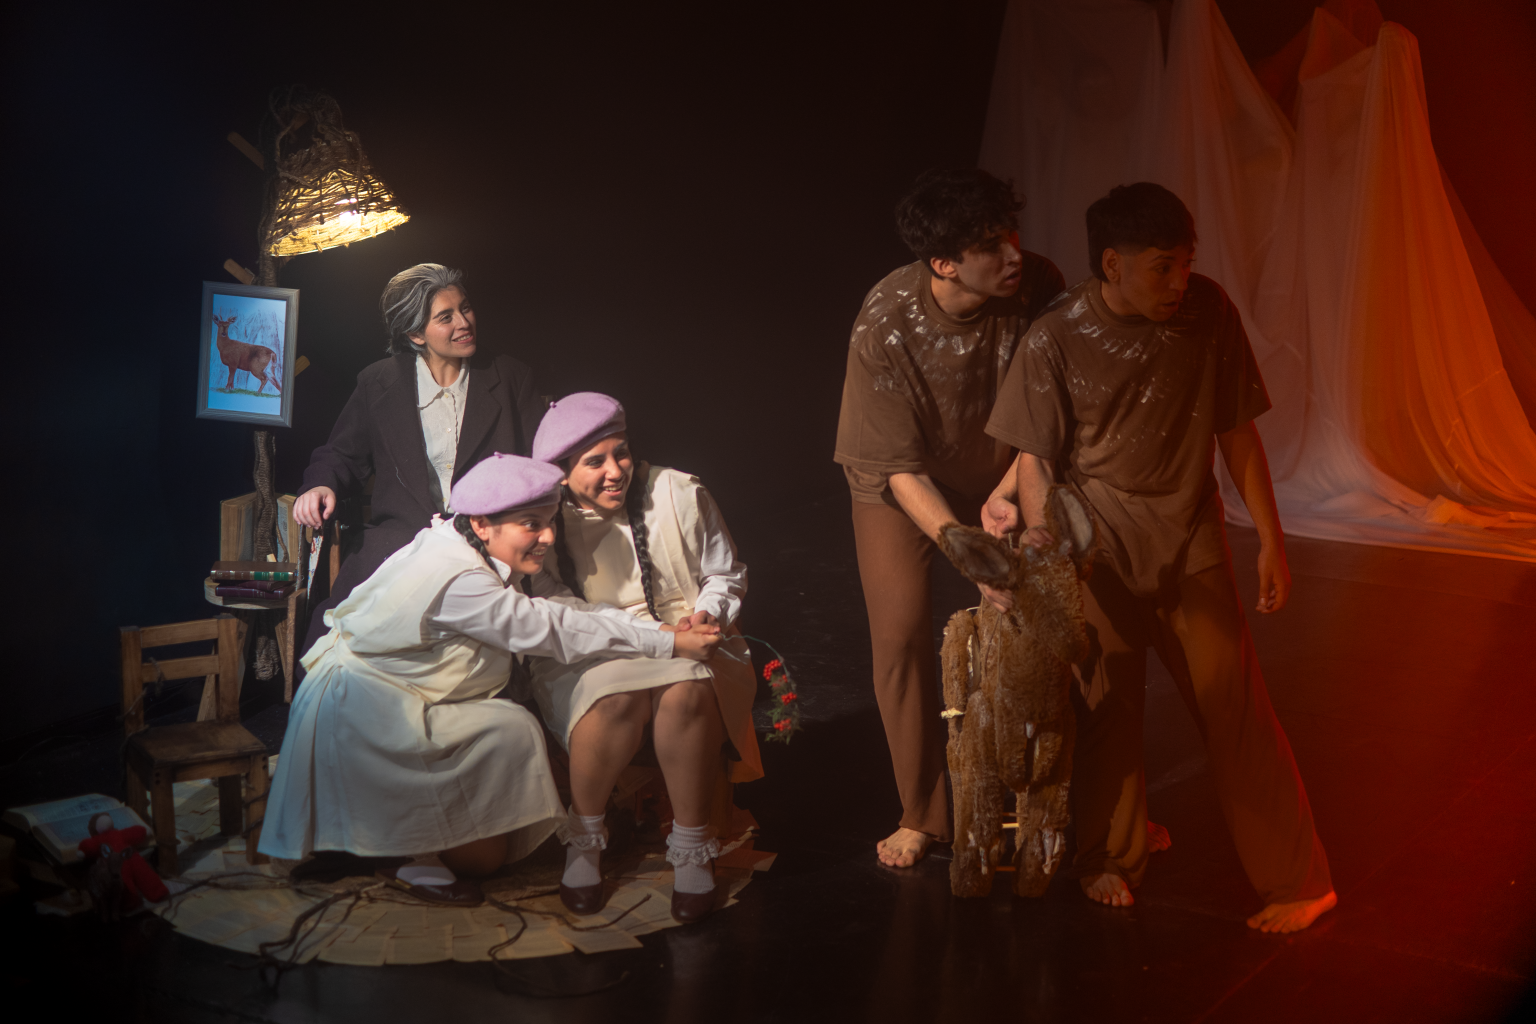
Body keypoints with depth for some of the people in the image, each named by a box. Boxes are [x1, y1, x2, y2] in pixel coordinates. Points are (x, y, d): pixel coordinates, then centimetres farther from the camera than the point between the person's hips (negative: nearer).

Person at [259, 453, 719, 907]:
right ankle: (413, 858, -4)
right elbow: (551, 630, -27)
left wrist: (663, 627, -13)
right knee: (510, 732, -16)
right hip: (359, 712, -10)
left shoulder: (491, 560, 3)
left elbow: (562, 607, -2)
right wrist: (669, 645, -24)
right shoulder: (456, 577, -28)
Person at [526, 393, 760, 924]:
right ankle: (584, 840, -13)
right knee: (616, 697, -37)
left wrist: (707, 613, -8)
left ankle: (692, 850, -21)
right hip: (586, 659, -1)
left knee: (686, 691, -36)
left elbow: (727, 575, 14)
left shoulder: (679, 495, 1)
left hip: (682, 643, 1)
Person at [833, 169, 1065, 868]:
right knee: (901, 637, -6)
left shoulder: (1038, 288, -25)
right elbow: (901, 470, -27)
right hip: (902, 489, -2)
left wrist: (1007, 491, -26)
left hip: (1000, 476, 2)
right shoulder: (885, 327, -32)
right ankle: (922, 815, 10)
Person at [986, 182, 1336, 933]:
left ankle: (1297, 881, 13)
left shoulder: (1208, 312, -8)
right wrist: (1039, 534, -22)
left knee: (1236, 709, 0)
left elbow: (1236, 431, 0)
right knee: (1107, 710, 10)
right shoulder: (1054, 341, -13)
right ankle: (1111, 857, 34)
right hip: (1100, 553, -1)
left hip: (1192, 546, 1)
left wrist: (1271, 539, 2)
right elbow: (1035, 457, -6)